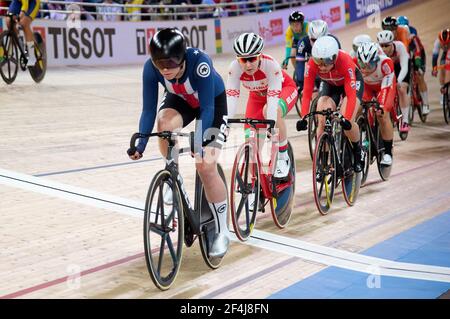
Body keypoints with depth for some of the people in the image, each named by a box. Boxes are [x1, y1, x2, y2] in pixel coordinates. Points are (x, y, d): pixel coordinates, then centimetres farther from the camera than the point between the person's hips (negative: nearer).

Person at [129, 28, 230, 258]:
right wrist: (140, 144, -33)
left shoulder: (199, 62, -39)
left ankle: (222, 232, 3)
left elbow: (207, 108, -35)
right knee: (165, 123, -34)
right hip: (180, 100, 3)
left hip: (212, 102, -3)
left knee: (206, 167, -13)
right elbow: (149, 110, -23)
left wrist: (199, 143, -42)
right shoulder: (151, 68, -28)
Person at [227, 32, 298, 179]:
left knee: (271, 112, -37)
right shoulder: (235, 67, -31)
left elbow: (273, 97, -44)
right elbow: (231, 96, -35)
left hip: (284, 89, -4)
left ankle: (283, 157, -17)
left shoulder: (270, 64, -39)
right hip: (258, 95, 4)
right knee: (250, 136, -11)